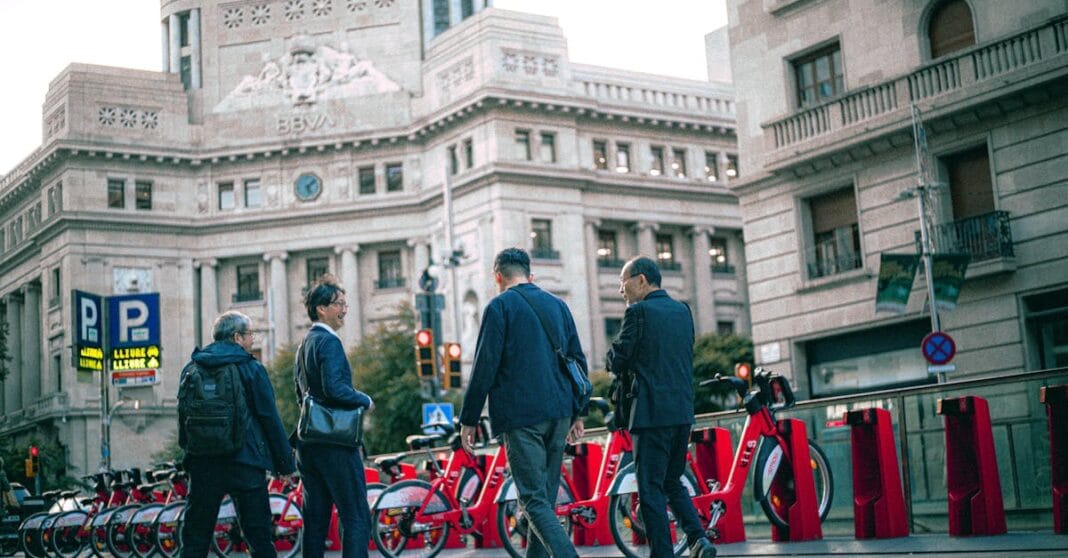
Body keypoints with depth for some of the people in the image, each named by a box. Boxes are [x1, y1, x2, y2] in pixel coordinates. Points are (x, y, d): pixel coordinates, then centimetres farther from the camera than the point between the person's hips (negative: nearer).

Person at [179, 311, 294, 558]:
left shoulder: (191, 369, 9)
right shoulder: (251, 369, -4)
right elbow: (270, 418, -5)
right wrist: (285, 461, 2)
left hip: (203, 464, 4)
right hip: (245, 462, -4)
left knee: (196, 537, 9)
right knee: (259, 533, 1)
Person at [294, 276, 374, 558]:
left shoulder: (304, 344, 17)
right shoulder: (329, 341, -12)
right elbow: (335, 388, -24)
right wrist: (365, 400, -9)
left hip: (309, 443, 9)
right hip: (334, 442, -9)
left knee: (315, 518, 11)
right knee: (356, 517, -6)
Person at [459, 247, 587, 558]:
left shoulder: (500, 306, -4)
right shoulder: (558, 305, 14)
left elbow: (485, 367, -9)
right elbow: (578, 361, 17)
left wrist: (468, 420, -4)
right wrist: (577, 413, 24)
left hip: (520, 416, -6)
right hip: (559, 413, 6)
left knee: (534, 500, -8)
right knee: (546, 498, 15)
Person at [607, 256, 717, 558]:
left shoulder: (638, 311, -9)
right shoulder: (683, 310, 13)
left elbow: (617, 362, -8)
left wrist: (615, 356, 14)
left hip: (652, 412, -7)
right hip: (683, 411, 7)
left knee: (651, 488, 1)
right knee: (672, 482, 18)